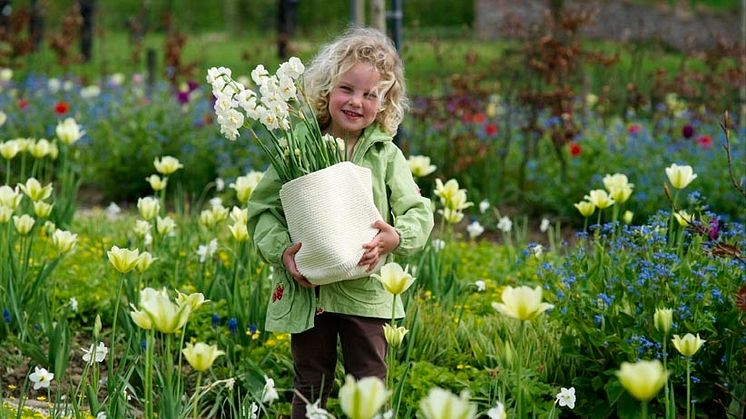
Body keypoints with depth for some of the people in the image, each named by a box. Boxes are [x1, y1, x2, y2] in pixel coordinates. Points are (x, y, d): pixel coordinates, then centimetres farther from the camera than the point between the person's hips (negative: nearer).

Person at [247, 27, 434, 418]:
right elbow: (263, 207, -1)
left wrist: (396, 237, -23)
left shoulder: (386, 155, 1)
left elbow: (418, 212, -2)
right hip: (305, 291, 0)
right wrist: (282, 249, -17)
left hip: (364, 293, 1)